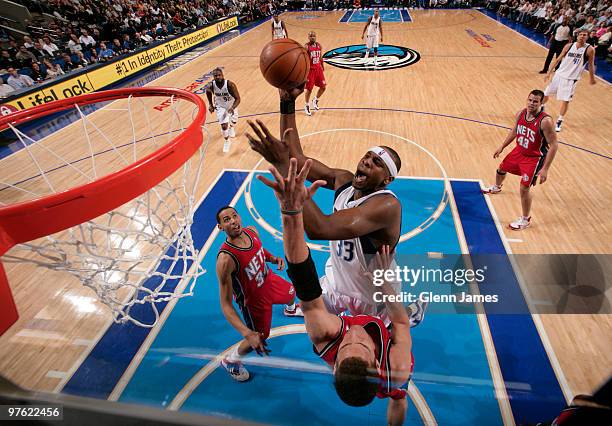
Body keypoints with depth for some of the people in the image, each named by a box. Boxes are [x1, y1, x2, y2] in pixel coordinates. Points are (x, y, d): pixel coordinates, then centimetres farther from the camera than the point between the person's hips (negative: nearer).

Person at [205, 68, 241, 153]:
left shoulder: (230, 85, -35)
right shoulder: (211, 86, -27)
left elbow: (238, 99, -31)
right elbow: (208, 91, -2)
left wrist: (232, 108, -47)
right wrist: (210, 104, -6)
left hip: (232, 105, 0)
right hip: (220, 106, 0)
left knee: (234, 121, 23)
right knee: (224, 126, -11)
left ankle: (231, 127, 63)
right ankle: (226, 141, 18)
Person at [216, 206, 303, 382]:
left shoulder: (251, 231, -19)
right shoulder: (225, 259, -40)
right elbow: (226, 304, -35)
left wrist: (273, 258, -13)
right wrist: (248, 334, -44)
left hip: (269, 279, 7)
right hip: (253, 300, -7)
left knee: (290, 293, 33)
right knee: (257, 339, 9)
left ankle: (291, 309, 74)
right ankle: (230, 361, 41)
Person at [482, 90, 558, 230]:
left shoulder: (545, 121, -29)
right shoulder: (521, 114, -8)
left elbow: (553, 145, -24)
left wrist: (545, 169, -28)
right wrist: (502, 147, 17)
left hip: (534, 158, -7)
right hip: (519, 150, 7)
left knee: (524, 188, -10)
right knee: (502, 168, 26)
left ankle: (526, 220, 11)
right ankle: (496, 188, 62)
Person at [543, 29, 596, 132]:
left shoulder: (589, 49, -8)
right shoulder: (569, 46, -1)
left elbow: (591, 65, 1)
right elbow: (559, 59, 7)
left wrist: (591, 78, 7)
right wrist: (550, 72, 5)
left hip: (571, 79, -3)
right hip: (559, 74, 3)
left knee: (565, 100, -6)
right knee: (545, 94, 9)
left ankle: (559, 121, 6)